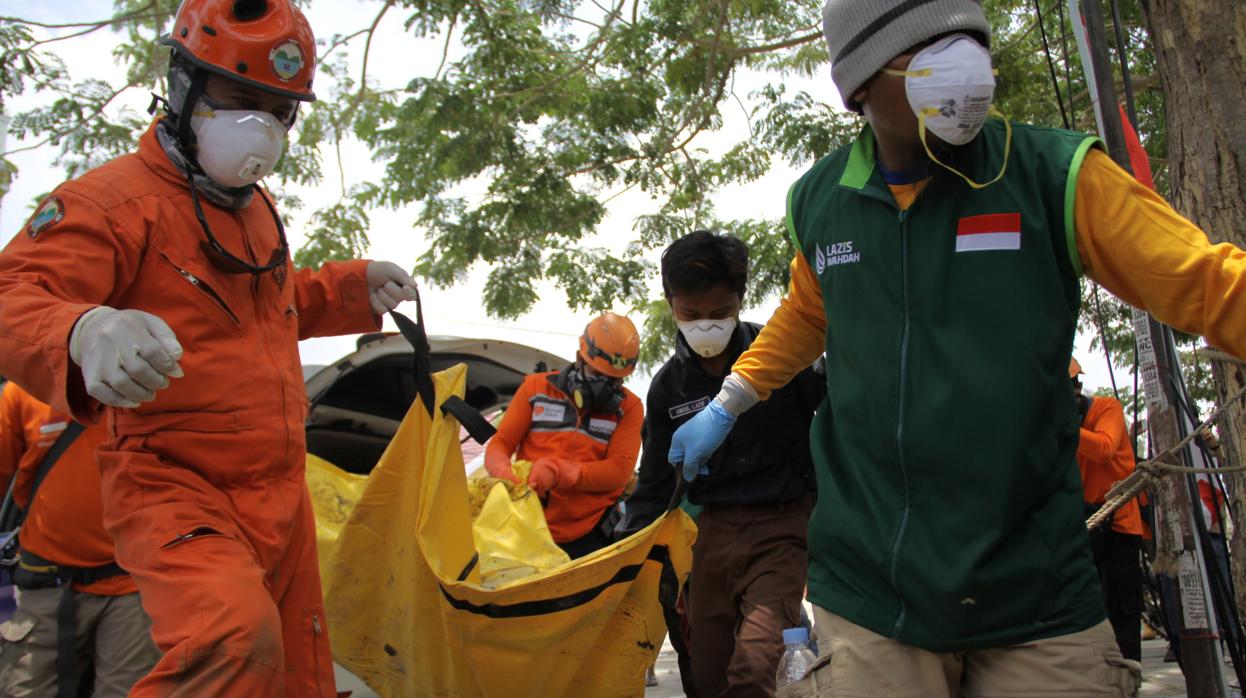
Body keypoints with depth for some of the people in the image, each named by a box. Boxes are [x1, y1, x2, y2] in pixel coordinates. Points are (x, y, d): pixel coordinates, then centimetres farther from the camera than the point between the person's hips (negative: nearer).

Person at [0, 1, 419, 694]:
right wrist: (82, 333, -44)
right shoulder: (119, 197, -12)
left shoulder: (257, 208, 16)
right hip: (173, 485, -8)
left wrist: (354, 286, 17)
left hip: (280, 490, 8)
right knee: (238, 637, -37)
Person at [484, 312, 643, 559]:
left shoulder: (628, 407, 4)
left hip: (588, 538, -1)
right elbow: (499, 445, 7)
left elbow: (620, 469, -9)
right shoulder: (537, 387, 8)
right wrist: (505, 474, -18)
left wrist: (558, 472, -23)